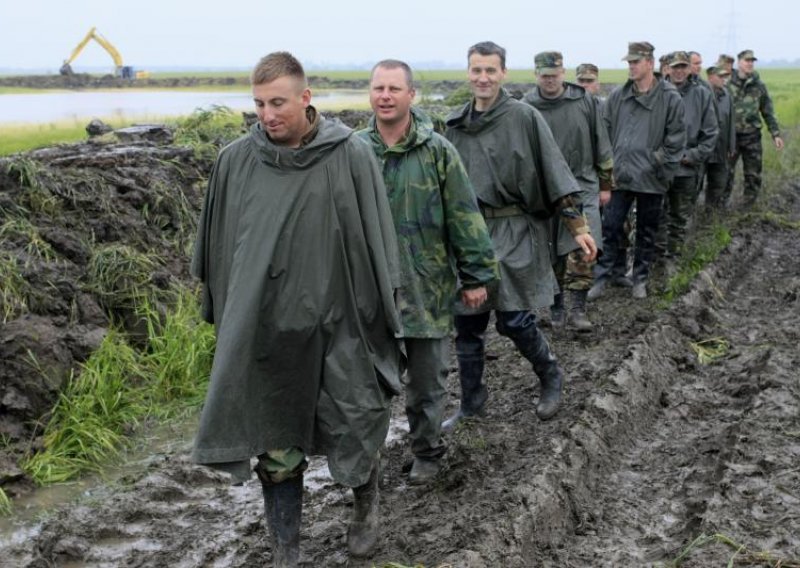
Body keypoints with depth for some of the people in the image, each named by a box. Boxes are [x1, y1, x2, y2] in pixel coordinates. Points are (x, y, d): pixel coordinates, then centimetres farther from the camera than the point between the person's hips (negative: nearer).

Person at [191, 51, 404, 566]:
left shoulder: (351, 157, -9)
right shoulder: (236, 162, -3)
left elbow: (376, 244, -3)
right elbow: (216, 245, 8)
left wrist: (380, 318, -1)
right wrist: (224, 318, 13)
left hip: (336, 326, -1)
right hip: (265, 330, 2)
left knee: (357, 428, 10)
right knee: (277, 446, 9)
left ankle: (366, 503, 42)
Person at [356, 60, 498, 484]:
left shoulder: (437, 151, -6)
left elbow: (464, 218, -3)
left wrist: (477, 275, -2)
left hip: (427, 286, -2)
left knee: (427, 380, 10)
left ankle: (427, 452, 29)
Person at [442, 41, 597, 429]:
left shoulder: (524, 117, -7)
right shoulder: (456, 124, 8)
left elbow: (554, 173, -8)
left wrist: (579, 227, -12)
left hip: (513, 233, -5)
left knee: (513, 320, -5)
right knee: (467, 325, 8)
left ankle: (551, 377, 24)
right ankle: (471, 403, 23)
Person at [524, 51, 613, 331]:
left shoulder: (584, 100, 1)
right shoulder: (527, 107, -3)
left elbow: (601, 145, 8)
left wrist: (606, 184, 10)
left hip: (582, 185, 0)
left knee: (583, 247, -12)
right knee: (551, 253, 7)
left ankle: (578, 308, -4)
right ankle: (556, 307, 20)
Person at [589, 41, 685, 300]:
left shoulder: (670, 97, -7)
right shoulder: (617, 96, 2)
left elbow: (675, 139, -5)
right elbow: (605, 132, 8)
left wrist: (661, 168, -7)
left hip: (651, 179, -2)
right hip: (620, 176, 2)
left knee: (647, 233, 11)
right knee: (610, 228, 2)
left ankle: (640, 279, 24)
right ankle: (601, 278, 9)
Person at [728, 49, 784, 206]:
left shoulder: (759, 86, 4)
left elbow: (768, 112, 9)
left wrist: (775, 134, 6)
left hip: (752, 136, 3)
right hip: (730, 135, -3)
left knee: (753, 175, 8)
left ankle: (749, 207, 20)